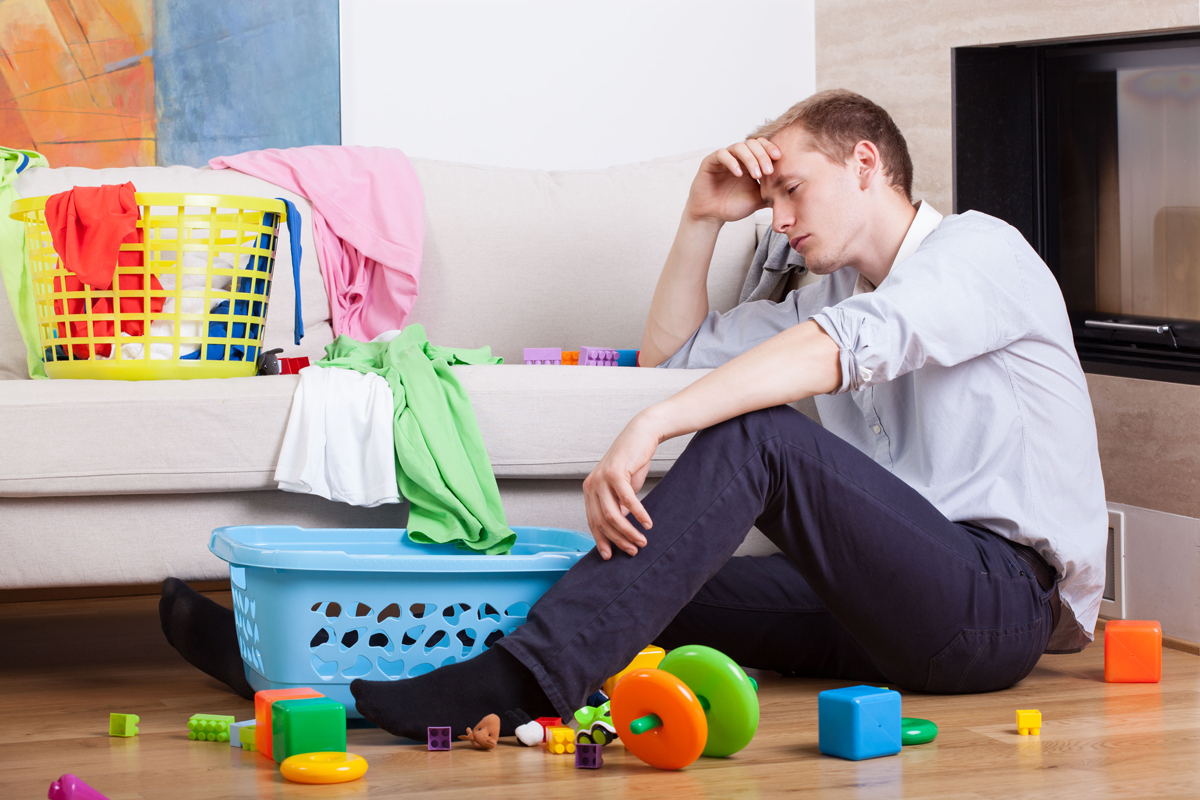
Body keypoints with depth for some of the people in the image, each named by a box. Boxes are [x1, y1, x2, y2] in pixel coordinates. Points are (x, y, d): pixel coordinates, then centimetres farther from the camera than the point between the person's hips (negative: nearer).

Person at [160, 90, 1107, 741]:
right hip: (897, 597, 8)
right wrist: (705, 218, 15)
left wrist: (650, 428, -33)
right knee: (636, 574, -6)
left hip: (1001, 597, -8)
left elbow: (846, 345, -23)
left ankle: (521, 682, -37)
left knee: (758, 432, -27)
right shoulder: (835, 292, 26)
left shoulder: (980, 250, -3)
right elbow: (675, 352, 29)